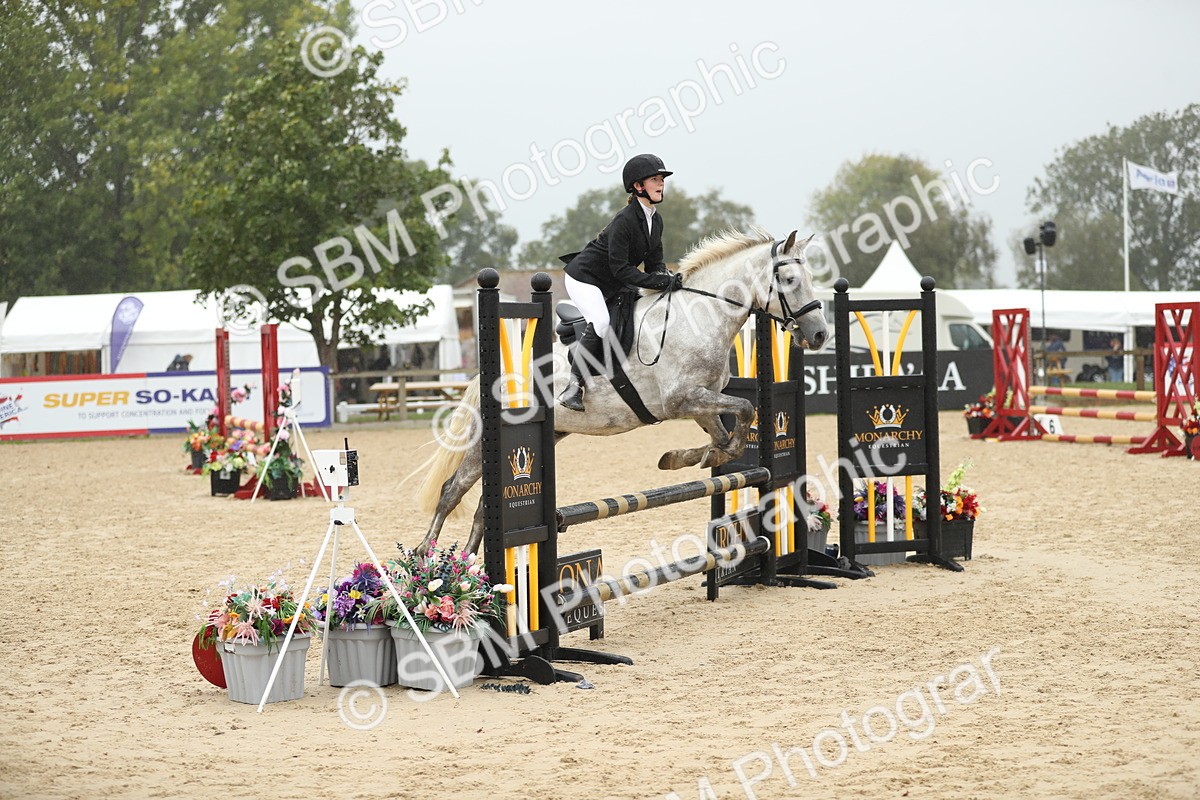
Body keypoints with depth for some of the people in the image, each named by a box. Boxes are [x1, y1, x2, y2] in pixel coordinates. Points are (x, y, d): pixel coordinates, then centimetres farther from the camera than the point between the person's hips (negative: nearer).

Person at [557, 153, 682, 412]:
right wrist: (659, 282, -31)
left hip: (611, 284, 10)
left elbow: (654, 262, 7)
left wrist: (666, 277, -15)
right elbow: (621, 269, -28)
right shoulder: (625, 220, -25)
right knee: (601, 323, -30)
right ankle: (573, 387, -23)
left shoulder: (656, 220, 2)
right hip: (584, 277, -10)